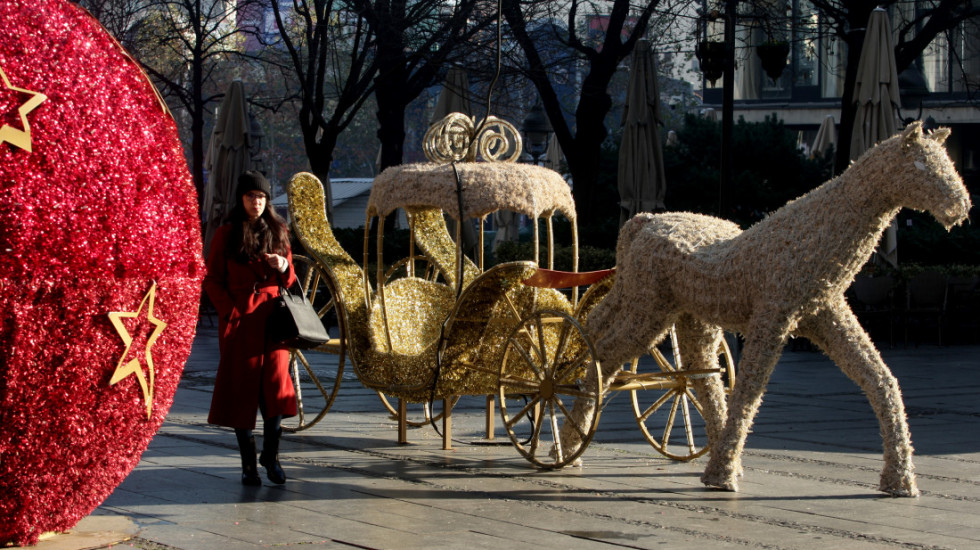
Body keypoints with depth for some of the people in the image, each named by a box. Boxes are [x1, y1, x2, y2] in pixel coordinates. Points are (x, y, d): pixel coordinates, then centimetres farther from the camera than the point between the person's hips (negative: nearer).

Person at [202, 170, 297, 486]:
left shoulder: (278, 233, 13)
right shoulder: (225, 235, 5)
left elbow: (290, 282, 17)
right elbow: (212, 281, 5)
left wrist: (284, 268, -5)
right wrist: (230, 312, -6)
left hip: (272, 319, 1)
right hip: (239, 321, -1)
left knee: (275, 385, -11)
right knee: (241, 389, -1)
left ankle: (271, 454, 3)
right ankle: (248, 463, 7)